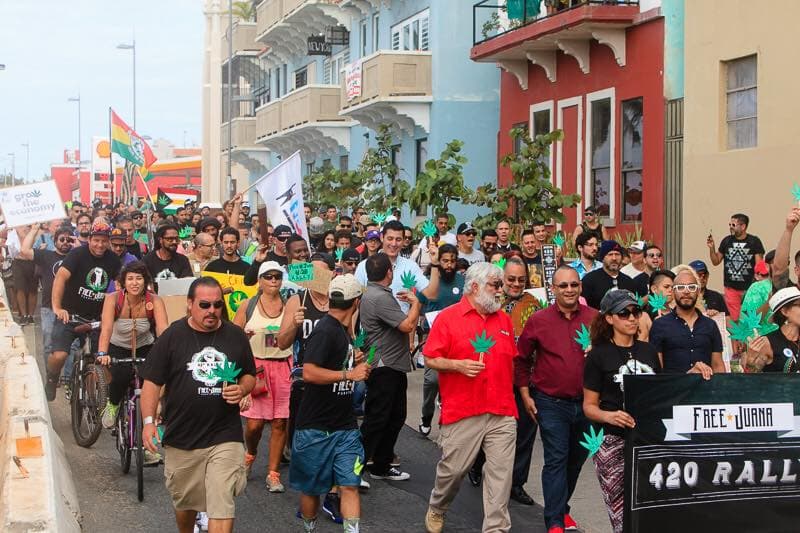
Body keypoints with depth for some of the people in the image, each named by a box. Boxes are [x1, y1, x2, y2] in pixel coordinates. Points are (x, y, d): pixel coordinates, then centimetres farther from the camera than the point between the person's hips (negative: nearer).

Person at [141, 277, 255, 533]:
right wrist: (148, 421, -13)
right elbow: (152, 382, -2)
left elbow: (250, 376, 15)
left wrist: (242, 389, -8)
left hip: (224, 437, 0)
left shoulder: (236, 336, 4)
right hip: (181, 437, 0)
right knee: (185, 502, 18)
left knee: (222, 506, -11)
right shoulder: (172, 336, -3)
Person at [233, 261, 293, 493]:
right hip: (255, 367, -1)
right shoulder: (248, 306, 5)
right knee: (254, 423, -4)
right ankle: (250, 453, 29)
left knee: (280, 422, 2)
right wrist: (245, 335, -12)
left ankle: (273, 474, 11)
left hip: (283, 368, 1)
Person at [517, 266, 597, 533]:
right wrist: (525, 395, 4)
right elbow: (521, 358, 6)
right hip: (551, 403, -3)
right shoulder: (538, 320, -3)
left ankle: (562, 507, 33)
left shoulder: (595, 318, 0)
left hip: (586, 402, 3)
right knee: (556, 460, -5)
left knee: (577, 458, 14)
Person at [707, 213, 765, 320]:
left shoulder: (754, 242, -2)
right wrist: (711, 248, -3)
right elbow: (716, 262, 13)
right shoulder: (727, 241, 6)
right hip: (731, 287, 2)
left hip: (749, 288, -2)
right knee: (733, 319, 0)